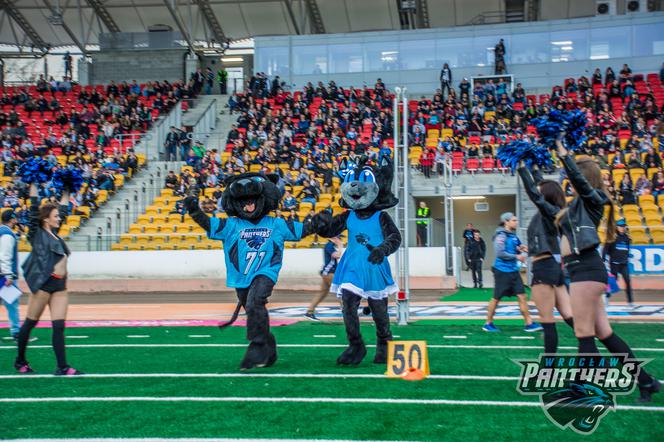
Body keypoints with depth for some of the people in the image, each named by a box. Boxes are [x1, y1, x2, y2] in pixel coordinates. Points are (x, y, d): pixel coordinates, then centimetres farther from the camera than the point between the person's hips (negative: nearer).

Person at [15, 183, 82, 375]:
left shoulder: (53, 233, 17)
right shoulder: (38, 233, -1)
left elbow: (63, 210, 29)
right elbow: (34, 210, -10)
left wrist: (65, 193, 37)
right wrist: (34, 188, -11)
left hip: (59, 286, 7)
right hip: (43, 283, -7)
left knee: (59, 327, 1)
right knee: (30, 323, 6)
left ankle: (62, 367, -2)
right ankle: (20, 361, 20)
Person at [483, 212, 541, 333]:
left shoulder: (513, 235, 10)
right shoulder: (501, 236, -14)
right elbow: (499, 253, -23)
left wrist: (520, 249, -1)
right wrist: (516, 256, -17)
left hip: (513, 271, 8)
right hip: (502, 271, -8)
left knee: (522, 296, 2)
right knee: (496, 298, 4)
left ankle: (529, 324, 4)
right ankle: (488, 324, 17)